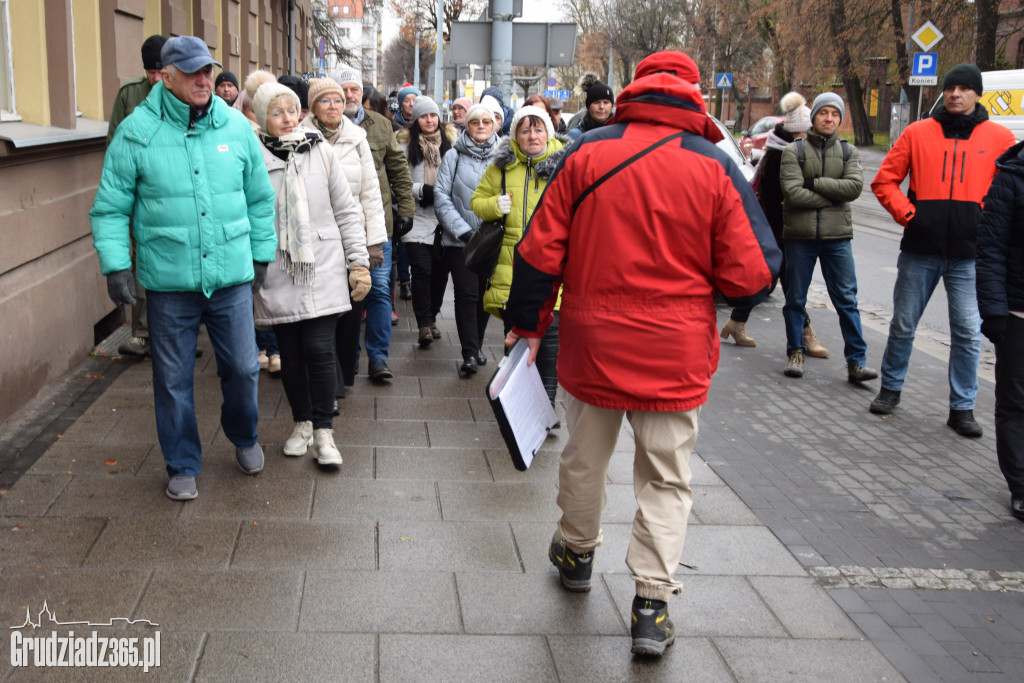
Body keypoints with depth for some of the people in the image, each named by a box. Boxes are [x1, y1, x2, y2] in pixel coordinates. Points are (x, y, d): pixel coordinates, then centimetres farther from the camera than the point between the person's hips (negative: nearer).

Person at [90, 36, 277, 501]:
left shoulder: (236, 127, 3)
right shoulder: (137, 131, -5)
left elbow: (260, 198, 12)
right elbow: (110, 208, -1)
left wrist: (262, 255, 12)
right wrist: (115, 265, -8)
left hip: (232, 276, 2)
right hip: (168, 282, -2)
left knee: (243, 368, 10)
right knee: (173, 380, 8)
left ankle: (244, 438, 39)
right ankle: (183, 466, 26)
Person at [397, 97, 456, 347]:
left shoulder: (450, 141, 7)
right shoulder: (406, 144, 1)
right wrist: (420, 190, -13)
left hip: (444, 218, 3)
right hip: (417, 217, -3)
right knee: (422, 271, -10)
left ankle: (431, 318, 25)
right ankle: (424, 324, -6)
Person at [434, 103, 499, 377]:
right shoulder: (453, 156, 1)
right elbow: (441, 197, -2)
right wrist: (462, 229, -11)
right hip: (460, 240, -2)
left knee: (485, 293, 10)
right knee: (466, 294, -8)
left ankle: (476, 345, 27)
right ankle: (470, 354, -5)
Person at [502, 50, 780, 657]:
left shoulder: (586, 154, -5)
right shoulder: (715, 167, -9)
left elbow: (540, 252, -3)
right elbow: (752, 276, -9)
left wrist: (528, 322, 10)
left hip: (592, 341, 2)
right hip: (675, 353, -1)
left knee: (585, 457, 22)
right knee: (666, 477, 11)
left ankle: (577, 553, 44)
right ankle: (652, 604, 10)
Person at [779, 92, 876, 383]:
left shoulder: (848, 152, 9)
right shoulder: (794, 151, 1)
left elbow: (855, 186, -8)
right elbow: (792, 192, -13)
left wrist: (814, 183, -14)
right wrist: (833, 195, -10)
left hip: (838, 237, 1)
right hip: (799, 236, -1)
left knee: (847, 299, 0)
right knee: (795, 299, 7)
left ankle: (856, 362, 3)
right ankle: (795, 353, 21)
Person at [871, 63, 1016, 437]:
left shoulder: (1000, 138, 3)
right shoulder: (918, 133, 4)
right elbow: (885, 180, 6)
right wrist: (906, 213, -5)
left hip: (970, 255, 0)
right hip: (920, 250, 0)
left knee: (968, 333, 2)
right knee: (903, 325, 11)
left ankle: (962, 407, 13)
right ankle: (891, 388, 29)